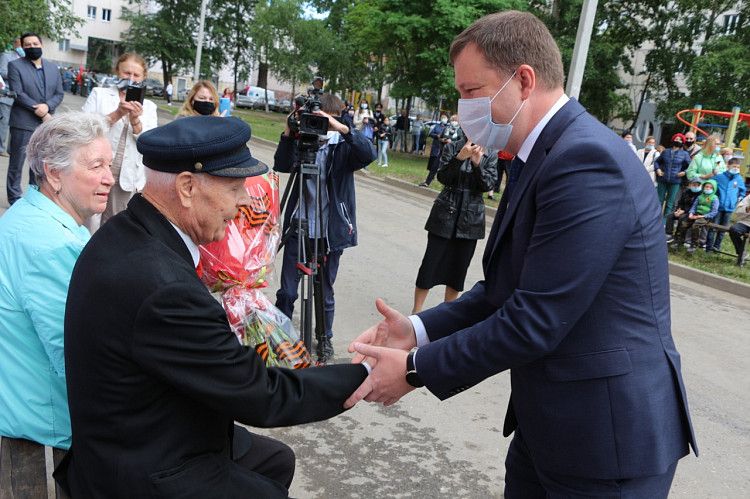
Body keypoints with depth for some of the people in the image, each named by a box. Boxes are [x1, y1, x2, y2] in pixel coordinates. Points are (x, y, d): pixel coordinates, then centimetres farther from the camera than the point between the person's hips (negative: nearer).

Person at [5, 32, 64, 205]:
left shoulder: (53, 68, 13)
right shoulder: (15, 65, -1)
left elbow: (59, 94, 8)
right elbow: (17, 93, -11)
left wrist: (47, 106, -12)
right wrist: (39, 111, -17)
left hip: (45, 123, 4)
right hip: (23, 123, -4)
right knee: (17, 163, 2)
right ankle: (15, 199, 10)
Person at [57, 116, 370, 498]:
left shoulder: (124, 235, -5)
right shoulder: (164, 289, -35)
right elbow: (263, 399, -26)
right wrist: (367, 376, -18)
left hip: (135, 441, 9)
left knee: (277, 460, 22)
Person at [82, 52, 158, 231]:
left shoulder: (148, 107, 10)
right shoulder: (99, 94, 6)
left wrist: (135, 121, -17)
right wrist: (116, 114, -17)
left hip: (127, 178, 2)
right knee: (89, 231, -2)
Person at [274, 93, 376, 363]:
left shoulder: (344, 146, -2)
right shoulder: (302, 141, 6)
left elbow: (369, 154, -22)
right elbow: (281, 166, -9)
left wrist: (342, 129, -31)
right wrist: (288, 134, -21)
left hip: (330, 231, -2)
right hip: (298, 227, 2)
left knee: (325, 293, 11)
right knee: (286, 292, 5)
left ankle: (325, 339, 31)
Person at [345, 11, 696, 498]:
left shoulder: (587, 161, -24)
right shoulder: (544, 155, 7)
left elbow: (534, 321, -25)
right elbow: (507, 288, 9)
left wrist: (416, 368, -15)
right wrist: (418, 330, -2)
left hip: (606, 432, -8)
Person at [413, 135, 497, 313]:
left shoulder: (490, 155, 3)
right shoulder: (453, 148, -1)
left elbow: (488, 185, -6)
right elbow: (443, 177, -10)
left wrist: (477, 163, -21)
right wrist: (459, 157, -24)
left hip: (470, 220, 2)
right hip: (445, 215, -2)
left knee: (459, 267, 9)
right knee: (430, 263, 0)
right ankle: (416, 310, 10)